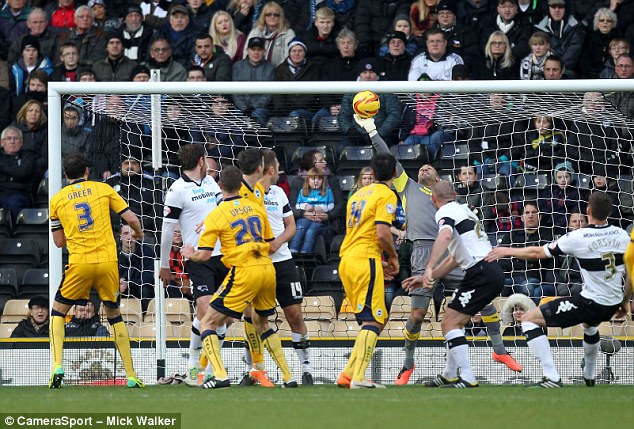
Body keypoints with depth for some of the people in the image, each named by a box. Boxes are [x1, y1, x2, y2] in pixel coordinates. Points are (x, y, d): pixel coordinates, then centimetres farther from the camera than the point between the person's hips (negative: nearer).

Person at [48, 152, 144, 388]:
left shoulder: (57, 199, 8)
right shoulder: (104, 189, 7)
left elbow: (59, 241, 11)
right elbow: (131, 218, 4)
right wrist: (139, 233, 26)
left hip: (79, 263, -1)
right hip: (108, 262, 1)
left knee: (58, 313, 16)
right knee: (114, 314, 17)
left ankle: (57, 366, -3)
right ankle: (131, 375, 12)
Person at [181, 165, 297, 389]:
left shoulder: (216, 216, -3)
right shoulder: (256, 208, 11)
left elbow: (204, 255, -6)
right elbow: (273, 246, 16)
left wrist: (188, 253, 14)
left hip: (243, 273, -6)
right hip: (267, 269, 6)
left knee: (209, 323, 3)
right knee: (261, 323, 27)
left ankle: (220, 375, -15)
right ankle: (287, 376, 21)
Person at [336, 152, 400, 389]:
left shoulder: (360, 193, 20)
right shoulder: (386, 195, -5)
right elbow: (382, 233, -17)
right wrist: (393, 256, 1)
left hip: (346, 260, 8)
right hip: (365, 261, -8)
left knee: (375, 321, 14)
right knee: (373, 321, -9)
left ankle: (349, 373, 7)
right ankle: (358, 377, -19)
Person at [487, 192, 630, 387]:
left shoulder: (578, 238, -15)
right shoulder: (622, 235, -1)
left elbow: (537, 252, -5)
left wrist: (507, 251, 11)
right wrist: (625, 301, 23)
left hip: (591, 303, -7)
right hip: (613, 304, 7)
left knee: (529, 319, -1)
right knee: (590, 324, 43)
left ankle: (552, 377, -10)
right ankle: (589, 376, 57)